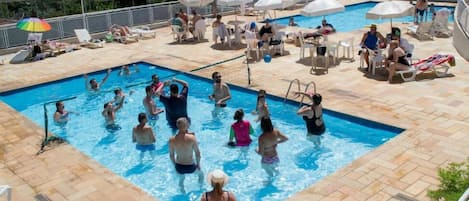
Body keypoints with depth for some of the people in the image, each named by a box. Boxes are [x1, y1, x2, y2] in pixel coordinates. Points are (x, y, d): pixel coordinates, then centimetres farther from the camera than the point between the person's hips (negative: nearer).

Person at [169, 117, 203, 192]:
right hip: (190, 167, -2)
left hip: (179, 167, 2)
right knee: (200, 173, 33)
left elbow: (171, 155, -1)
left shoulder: (172, 140, -13)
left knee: (181, 179, 35)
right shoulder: (192, 137, -21)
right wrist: (198, 164, 5)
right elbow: (197, 153, -12)